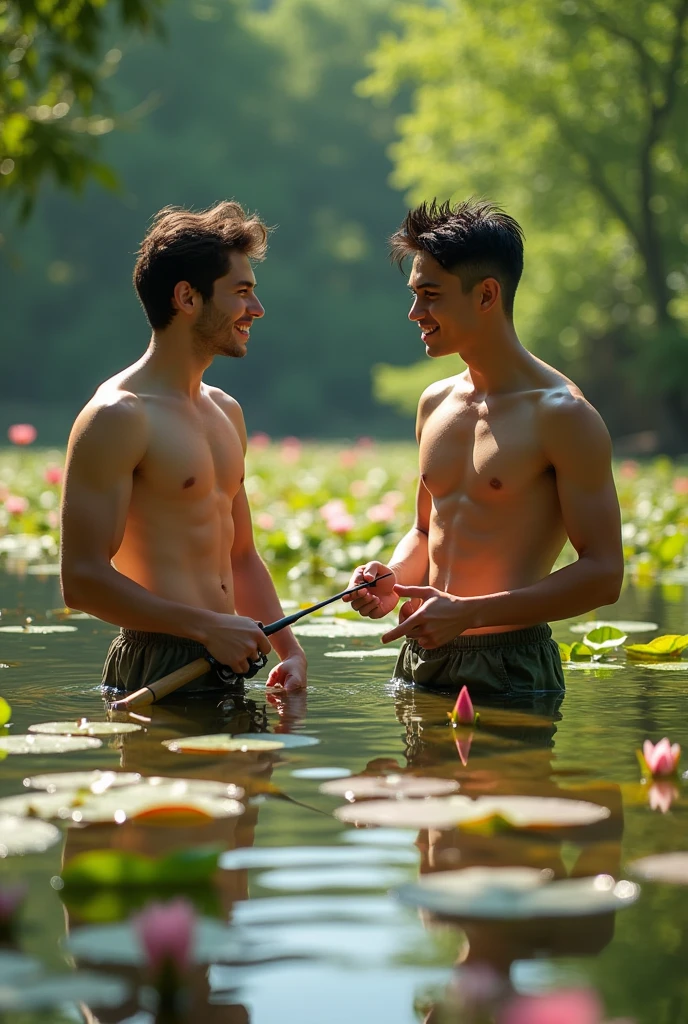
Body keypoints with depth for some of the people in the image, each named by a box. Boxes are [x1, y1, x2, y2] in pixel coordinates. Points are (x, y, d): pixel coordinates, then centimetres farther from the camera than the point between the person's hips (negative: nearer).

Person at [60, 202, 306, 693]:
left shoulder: (226, 412, 17)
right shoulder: (117, 417, -12)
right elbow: (83, 580, -17)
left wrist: (290, 650, 10)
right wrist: (208, 627, -18)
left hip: (224, 667, 8)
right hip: (155, 669, -8)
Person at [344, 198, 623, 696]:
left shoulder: (562, 415, -11)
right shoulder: (435, 403, 11)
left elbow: (603, 574, -14)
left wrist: (468, 612, -21)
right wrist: (394, 578, 1)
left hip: (510, 670, -6)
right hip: (421, 663, 6)